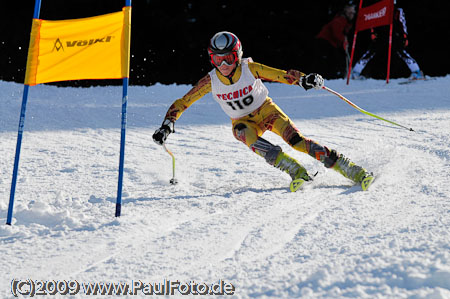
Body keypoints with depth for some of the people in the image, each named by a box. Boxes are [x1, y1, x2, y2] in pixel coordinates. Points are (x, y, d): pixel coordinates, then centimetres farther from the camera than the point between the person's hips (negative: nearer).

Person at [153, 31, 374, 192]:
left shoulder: (250, 69, -21)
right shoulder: (211, 81, -16)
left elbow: (282, 75, -24)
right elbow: (182, 103, -11)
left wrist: (304, 80, -42)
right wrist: (167, 125, -24)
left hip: (267, 110, -2)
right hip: (243, 122, 2)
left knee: (295, 139, -24)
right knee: (249, 138, -35)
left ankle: (353, 171, -24)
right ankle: (295, 171, -33)